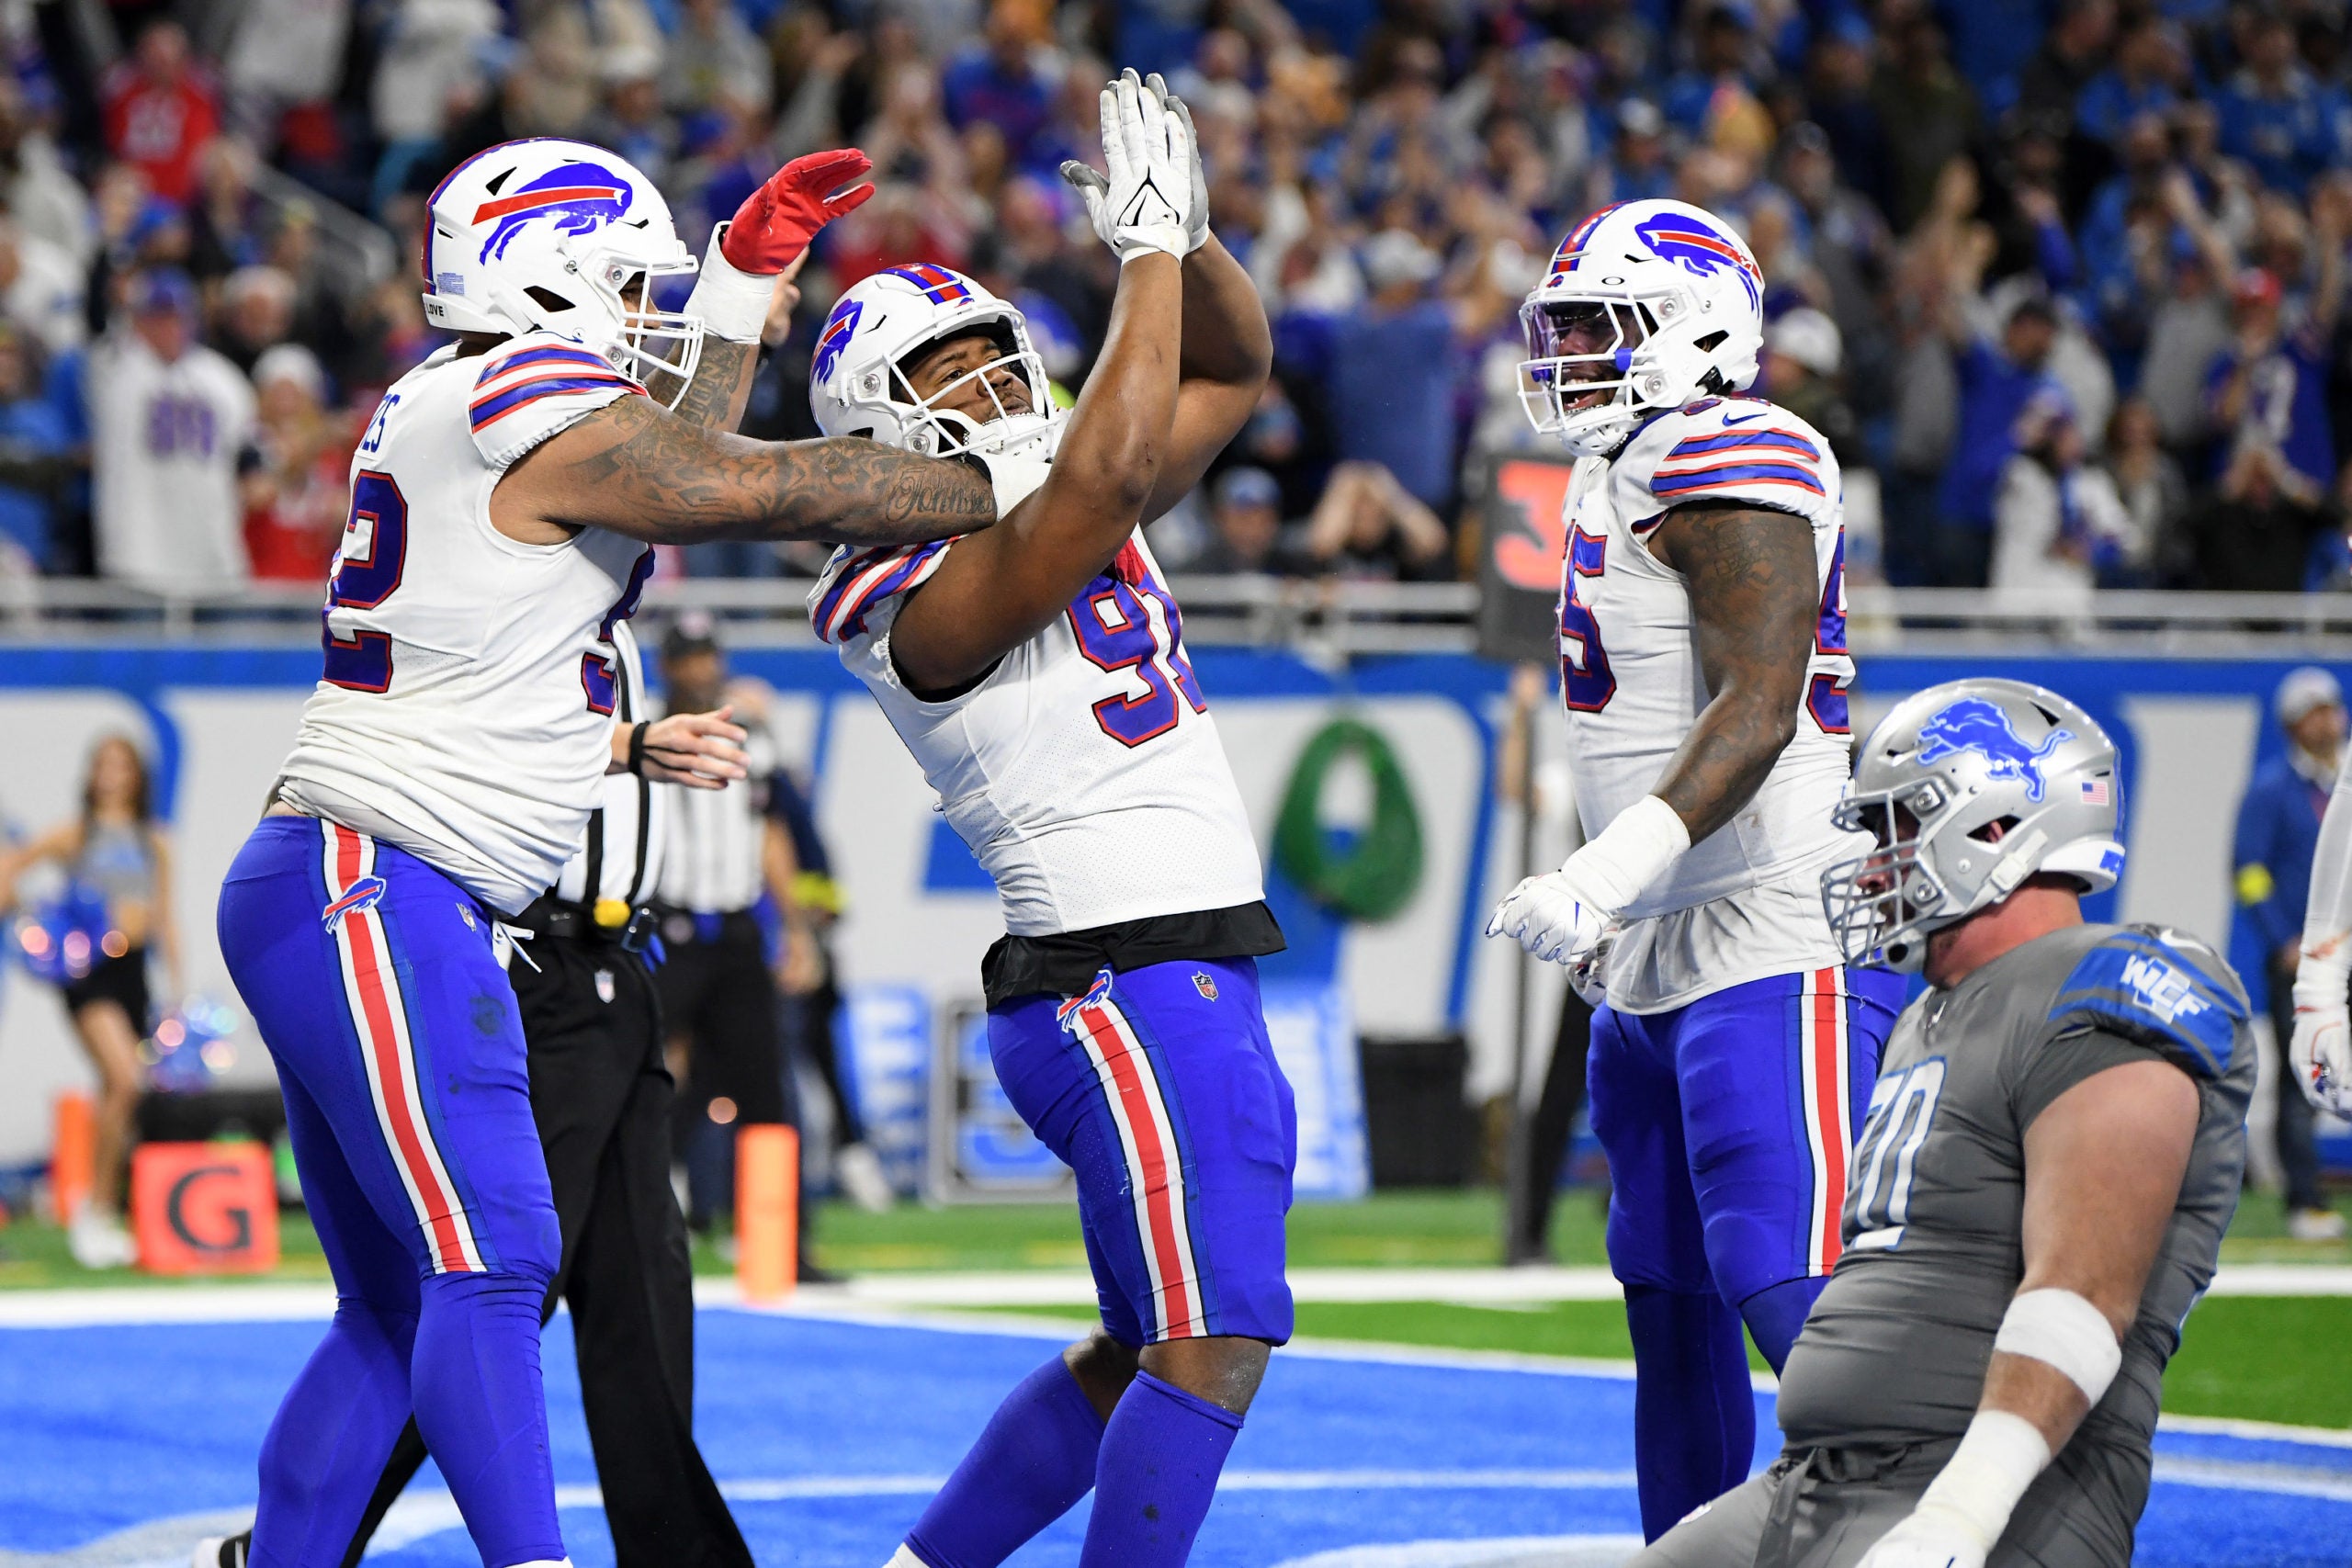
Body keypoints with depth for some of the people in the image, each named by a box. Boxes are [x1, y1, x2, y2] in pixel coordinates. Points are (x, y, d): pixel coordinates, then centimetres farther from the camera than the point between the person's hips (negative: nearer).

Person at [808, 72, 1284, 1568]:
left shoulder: (1061, 519, 14)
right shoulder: (927, 591, -13)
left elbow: (1236, 365, 21)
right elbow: (1110, 466, -29)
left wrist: (1189, 227, 2)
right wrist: (1150, 245, -21)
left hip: (1184, 985, 10)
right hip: (1134, 981, -10)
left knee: (1145, 1354, 16)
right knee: (1213, 1341, -13)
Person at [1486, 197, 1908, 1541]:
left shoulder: (1730, 467, -14)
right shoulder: (1616, 477, 17)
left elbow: (1756, 711, -23)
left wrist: (1611, 873, -30)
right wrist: (1613, 904, 27)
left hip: (1778, 942, -10)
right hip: (1660, 969, 10)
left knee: (1794, 1295, -16)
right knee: (1670, 1302, 14)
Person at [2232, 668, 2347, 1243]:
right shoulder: (2272, 789, -1)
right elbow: (2249, 872, -5)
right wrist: (2285, 946, -11)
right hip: (2299, 957, -4)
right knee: (2301, 1078, -6)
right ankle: (2304, 1202, -4)